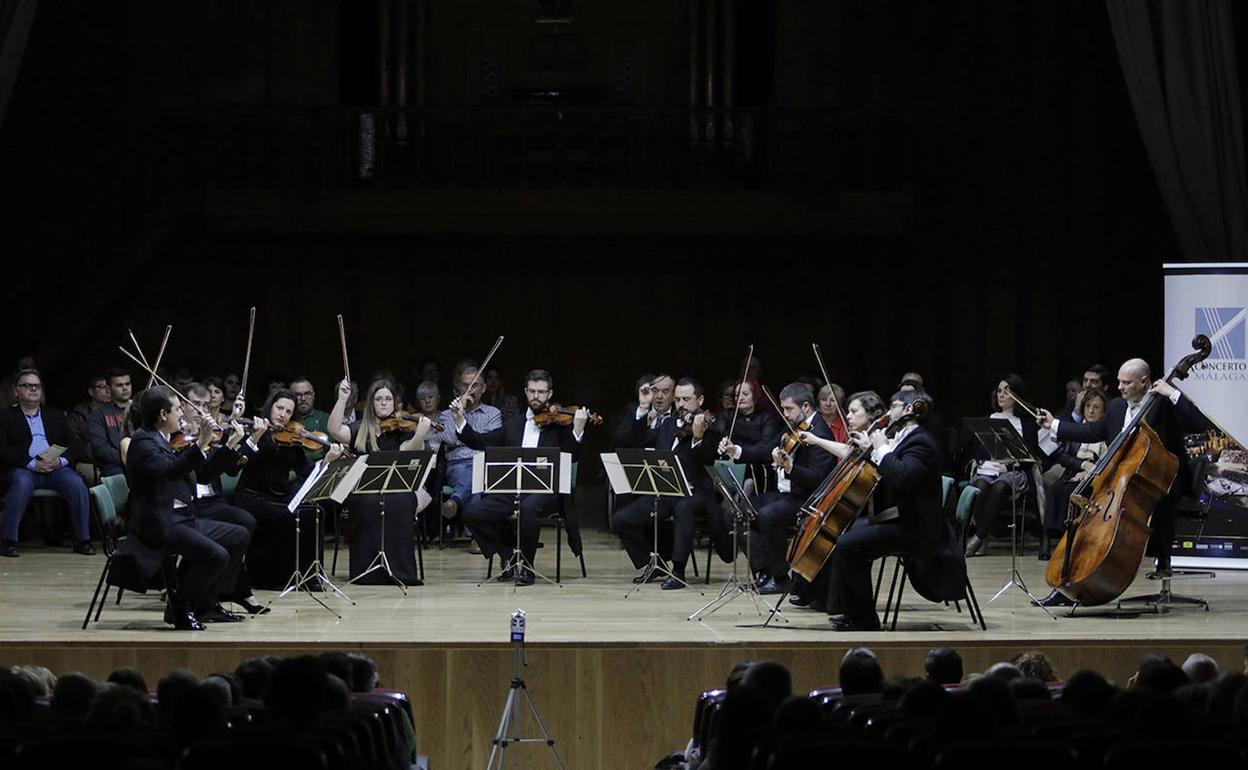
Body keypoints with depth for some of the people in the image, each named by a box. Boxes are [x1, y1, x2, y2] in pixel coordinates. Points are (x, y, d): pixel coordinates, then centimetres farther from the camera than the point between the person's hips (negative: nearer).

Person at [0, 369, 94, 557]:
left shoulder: (56, 415, 24)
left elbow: (73, 446, 16)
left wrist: (61, 460, -7)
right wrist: (32, 464, -14)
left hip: (55, 468, 3)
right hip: (22, 469, -3)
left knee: (76, 483, -27)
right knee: (22, 483, -37)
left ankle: (82, 540, -19)